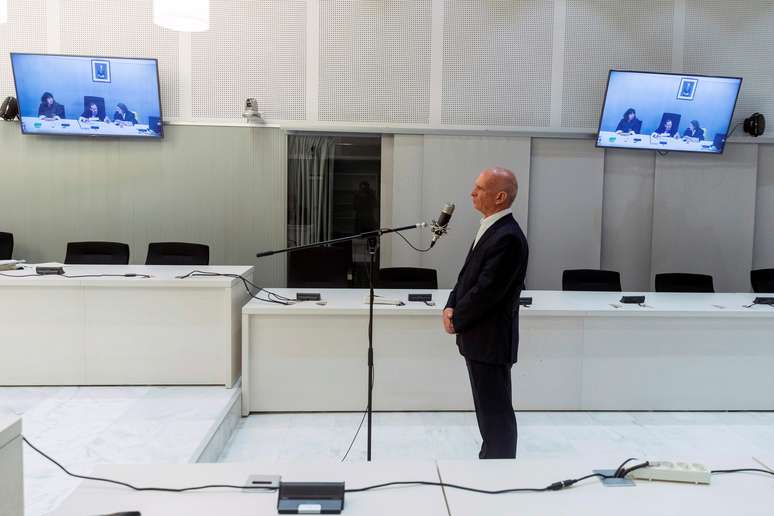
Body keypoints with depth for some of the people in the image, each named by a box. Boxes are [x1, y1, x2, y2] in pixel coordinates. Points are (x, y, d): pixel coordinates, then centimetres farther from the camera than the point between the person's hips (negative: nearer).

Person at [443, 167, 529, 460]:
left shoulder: (508, 237, -21)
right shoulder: (490, 228, 10)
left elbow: (487, 290, -23)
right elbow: (468, 273, 15)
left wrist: (456, 320, -10)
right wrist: (451, 307, 0)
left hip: (490, 340, -9)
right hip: (479, 337, 9)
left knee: (496, 412, 3)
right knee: (488, 409, 20)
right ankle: (491, 459, 34)